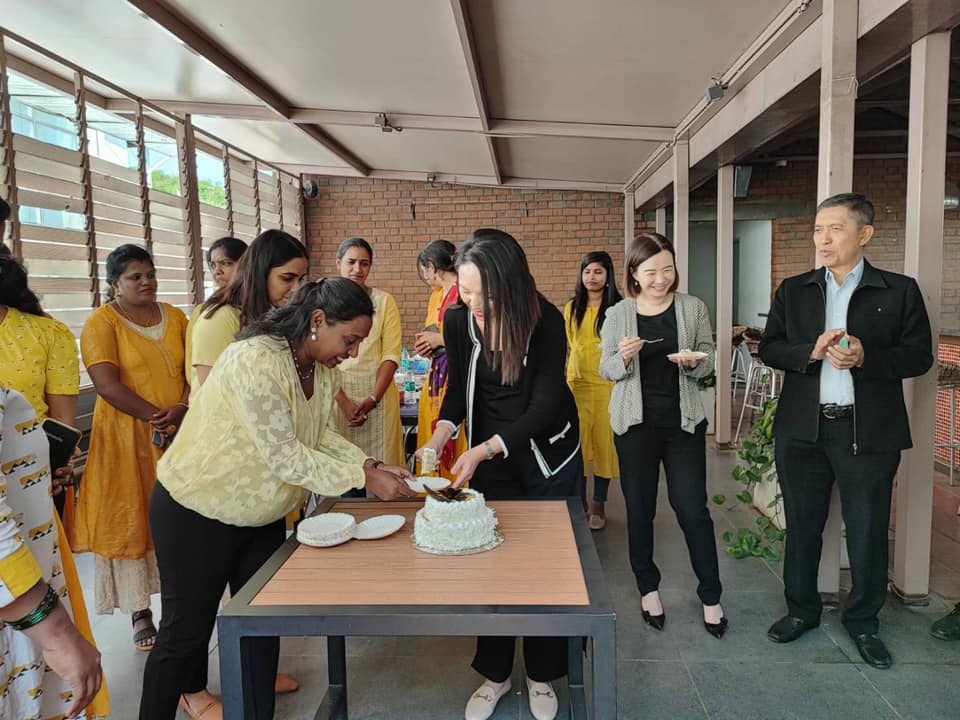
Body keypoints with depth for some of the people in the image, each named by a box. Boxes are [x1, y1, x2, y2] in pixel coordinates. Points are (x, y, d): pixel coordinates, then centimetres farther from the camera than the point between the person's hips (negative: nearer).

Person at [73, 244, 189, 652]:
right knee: (131, 521, 3)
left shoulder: (175, 318, 9)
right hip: (126, 440, -3)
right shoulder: (101, 323, -3)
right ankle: (140, 614, 15)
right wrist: (155, 417, -18)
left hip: (180, 435, 4)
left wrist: (182, 411, -14)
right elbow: (107, 384, -14)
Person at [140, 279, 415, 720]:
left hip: (261, 513, 7)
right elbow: (284, 456, -31)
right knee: (186, 631, 8)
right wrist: (364, 479, -28)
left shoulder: (324, 368, -5)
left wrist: (371, 464, -13)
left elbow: (319, 436, 2)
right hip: (198, 512, -7)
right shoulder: (255, 361, -31)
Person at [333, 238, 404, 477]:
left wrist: (373, 399, -13)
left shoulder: (384, 301, 5)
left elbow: (391, 354, -1)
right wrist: (343, 401, -13)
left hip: (377, 393, 0)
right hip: (335, 395, 0)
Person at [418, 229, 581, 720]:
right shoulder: (458, 320, -14)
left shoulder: (546, 321, -24)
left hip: (548, 455, -2)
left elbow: (544, 406, -24)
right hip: (487, 456, 3)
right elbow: (458, 386, 0)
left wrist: (483, 451, -33)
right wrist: (440, 436, -17)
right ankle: (495, 674, 29)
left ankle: (542, 675, 30)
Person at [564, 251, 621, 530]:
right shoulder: (572, 308, 10)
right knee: (576, 443, 2)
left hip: (607, 384, -3)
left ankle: (598, 506, 16)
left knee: (604, 442, 4)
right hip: (577, 383, 3)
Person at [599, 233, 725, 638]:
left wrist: (693, 363, -17)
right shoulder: (617, 315, -1)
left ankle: (710, 596, 21)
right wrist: (623, 358, -18)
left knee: (693, 509, 3)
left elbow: (708, 361, 5)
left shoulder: (693, 308, 0)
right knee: (639, 510, 10)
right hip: (635, 423, 1)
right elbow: (606, 371, 3)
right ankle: (648, 588, 29)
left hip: (684, 422, 0)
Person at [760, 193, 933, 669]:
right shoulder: (793, 290, 6)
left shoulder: (899, 291, 0)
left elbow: (919, 356, -2)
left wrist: (865, 357, -19)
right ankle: (802, 609, 32)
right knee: (802, 526, 13)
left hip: (869, 432, -2)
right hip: (802, 429, 2)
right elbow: (768, 348, 4)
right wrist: (811, 351, -15)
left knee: (868, 532, 9)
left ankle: (863, 621, 30)